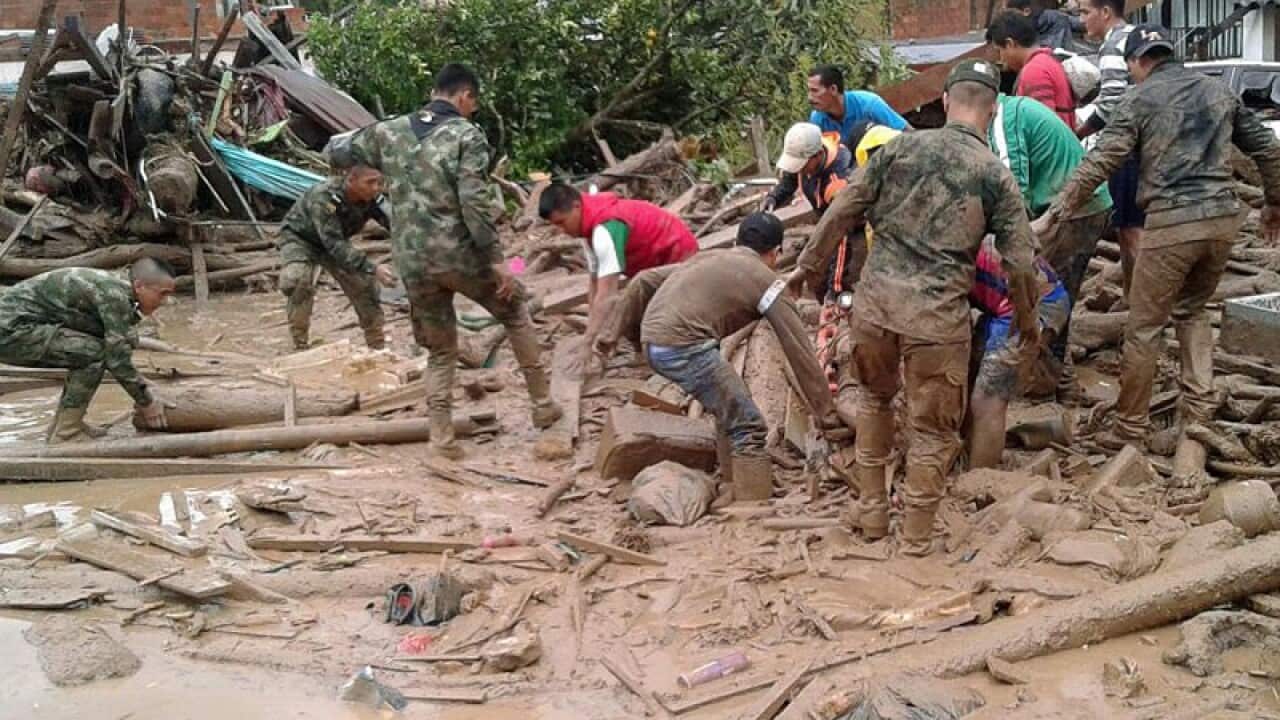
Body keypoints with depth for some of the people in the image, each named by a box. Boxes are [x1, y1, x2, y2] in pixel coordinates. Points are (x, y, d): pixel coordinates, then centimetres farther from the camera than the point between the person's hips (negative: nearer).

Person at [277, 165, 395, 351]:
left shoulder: (372, 199, -24)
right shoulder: (323, 196, -40)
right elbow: (334, 244, -45)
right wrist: (372, 268, -54)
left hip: (334, 240, 5)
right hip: (300, 238, -5)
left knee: (364, 283, -4)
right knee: (296, 282, -29)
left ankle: (377, 346, 11)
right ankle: (300, 346, -16)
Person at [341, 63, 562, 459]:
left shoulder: (389, 131, 9)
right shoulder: (466, 134, -6)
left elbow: (339, 152, 24)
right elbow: (475, 202, -16)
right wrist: (496, 259, -13)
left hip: (414, 264, 4)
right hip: (460, 254, -4)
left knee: (440, 351, 17)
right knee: (515, 312, 21)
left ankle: (442, 439, 12)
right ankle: (542, 404, 24)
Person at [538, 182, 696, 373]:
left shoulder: (606, 229, -33)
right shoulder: (591, 224, -2)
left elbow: (608, 295, -37)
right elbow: (594, 282, -1)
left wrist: (587, 343, -36)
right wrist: (591, 334, -5)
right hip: (655, 266, 10)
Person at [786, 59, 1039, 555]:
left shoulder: (901, 147, 4)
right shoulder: (996, 175, 1)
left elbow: (843, 211, 5)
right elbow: (1018, 263, 1)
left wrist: (808, 264, 17)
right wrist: (1026, 318, 17)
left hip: (875, 298, 3)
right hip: (938, 315, -2)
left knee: (874, 397, 26)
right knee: (933, 427, 12)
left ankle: (871, 510, 32)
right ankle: (916, 540, 19)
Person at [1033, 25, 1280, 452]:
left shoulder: (1140, 100, 1)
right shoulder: (1219, 91, 16)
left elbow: (1098, 164, -8)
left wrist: (1053, 214, -6)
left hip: (1172, 223, -5)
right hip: (1224, 218, 6)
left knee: (1144, 328, 4)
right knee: (1192, 310, 25)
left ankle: (1130, 432, 9)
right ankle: (1199, 410, 17)